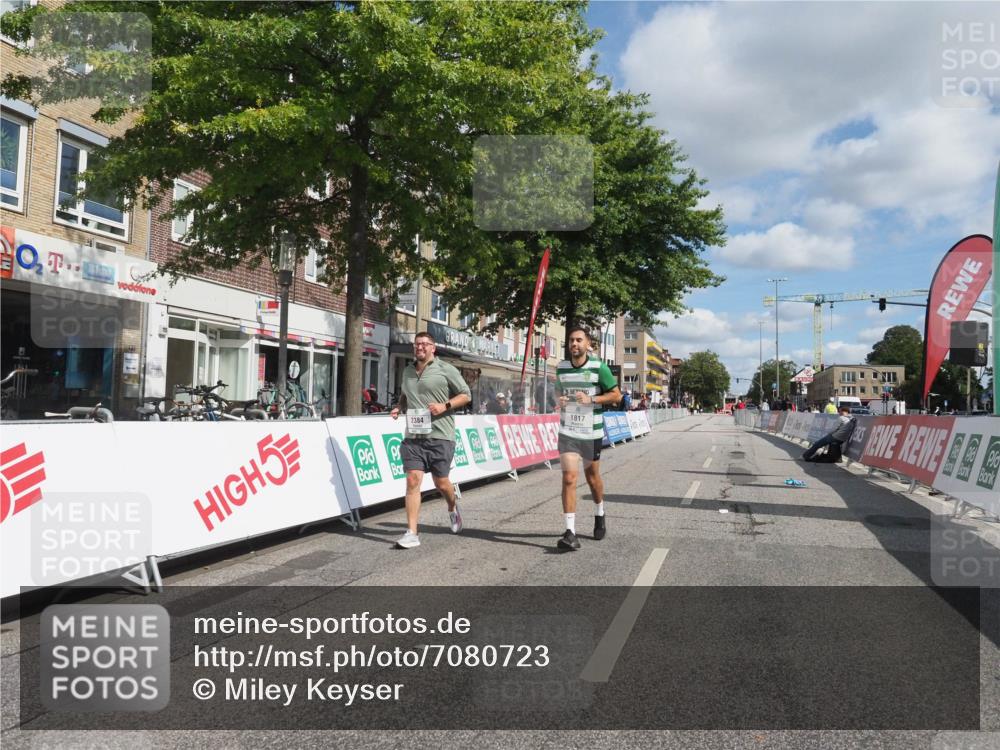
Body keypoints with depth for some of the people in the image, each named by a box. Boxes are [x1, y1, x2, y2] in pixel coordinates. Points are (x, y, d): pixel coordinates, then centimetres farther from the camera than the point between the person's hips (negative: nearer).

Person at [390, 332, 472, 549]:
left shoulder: (445, 370, -2)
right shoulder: (408, 371, 15)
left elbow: (466, 395, 1)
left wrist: (445, 406, -15)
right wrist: (399, 408, 8)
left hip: (440, 436, -4)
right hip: (413, 436, 4)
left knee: (441, 483, 7)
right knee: (413, 481, -7)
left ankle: (453, 509, 41)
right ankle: (411, 533, -5)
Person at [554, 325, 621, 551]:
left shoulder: (599, 367, -7)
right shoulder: (561, 367, 5)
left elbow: (616, 395, -4)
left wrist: (591, 399, -18)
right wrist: (560, 401, -2)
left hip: (591, 432, -2)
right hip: (567, 432, 2)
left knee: (592, 477, 14)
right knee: (569, 478, -11)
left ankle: (599, 515, 43)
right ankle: (570, 532, -11)